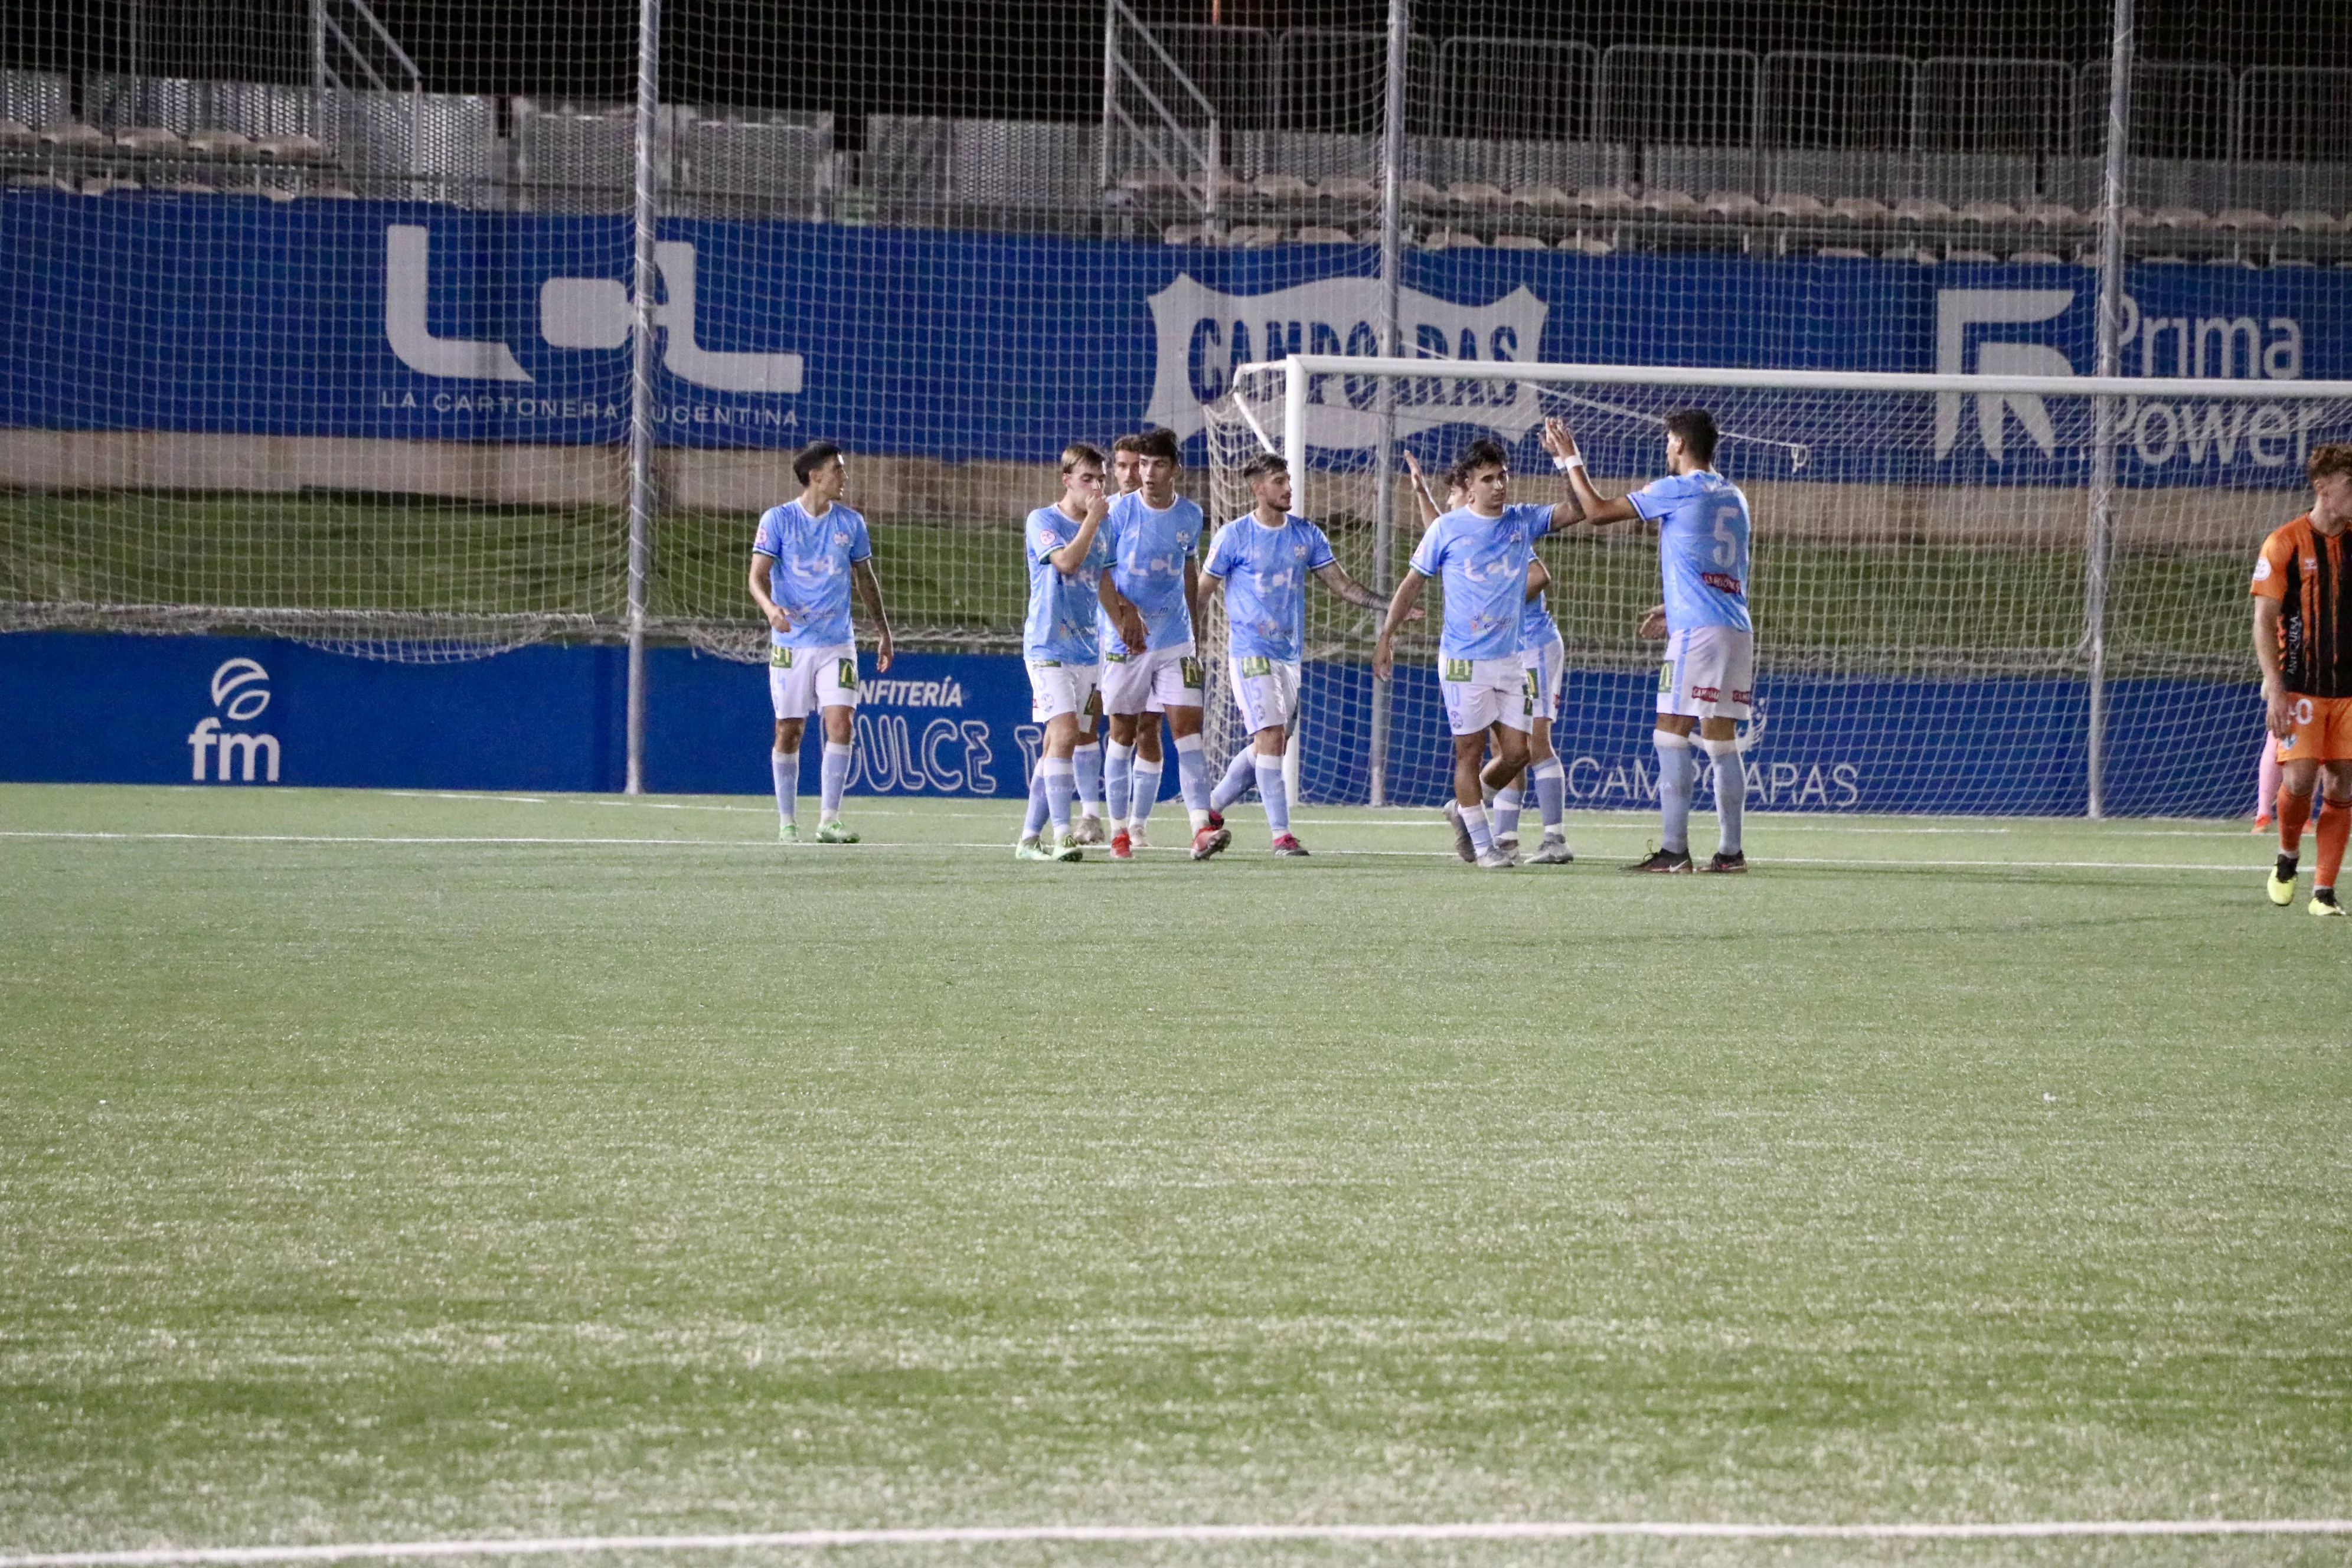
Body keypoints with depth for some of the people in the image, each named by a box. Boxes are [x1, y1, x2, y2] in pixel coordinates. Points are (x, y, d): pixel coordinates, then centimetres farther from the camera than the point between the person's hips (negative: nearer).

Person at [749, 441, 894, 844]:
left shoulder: (850, 523, 6)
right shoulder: (778, 519, -3)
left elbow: (865, 579, 18)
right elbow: (758, 576, -8)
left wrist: (882, 629, 20)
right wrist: (770, 607, -29)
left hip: (837, 644, 2)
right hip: (790, 644, -2)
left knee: (842, 724, -12)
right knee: (789, 731, 1)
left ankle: (828, 821, -9)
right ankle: (787, 822, 12)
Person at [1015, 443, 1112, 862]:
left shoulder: (1100, 529, 14)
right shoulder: (1043, 520, -6)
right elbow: (1067, 561, -22)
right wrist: (1093, 518, -17)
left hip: (1086, 650, 7)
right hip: (1048, 647, -7)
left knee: (1057, 744, 7)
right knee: (1065, 732, -19)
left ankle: (1030, 837, 12)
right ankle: (1061, 835, -23)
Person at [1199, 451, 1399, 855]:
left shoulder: (1306, 534, 8)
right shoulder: (1233, 536, -4)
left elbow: (1342, 584, 10)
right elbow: (1201, 590, 2)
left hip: (1289, 654, 6)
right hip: (1251, 651, -6)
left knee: (1266, 746, 9)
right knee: (1271, 737, -16)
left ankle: (1213, 806, 28)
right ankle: (1281, 834, -16)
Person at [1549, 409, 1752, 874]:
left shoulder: (1677, 490, -5)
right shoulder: (1733, 497, 18)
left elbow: (1597, 511, -1)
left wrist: (1571, 460, 11)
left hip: (1697, 631, -8)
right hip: (1737, 631, 8)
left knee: (1671, 736, -6)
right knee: (1722, 740, 8)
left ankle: (1674, 850, -11)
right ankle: (1731, 849, 5)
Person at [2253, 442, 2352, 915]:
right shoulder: (2284, 544, -4)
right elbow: (2264, 621, -6)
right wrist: (2275, 689, -14)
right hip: (2299, 687, -4)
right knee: (2300, 778, -13)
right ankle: (2288, 856, 16)